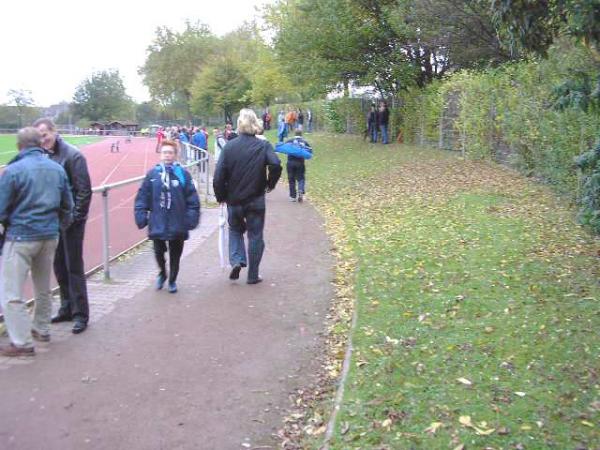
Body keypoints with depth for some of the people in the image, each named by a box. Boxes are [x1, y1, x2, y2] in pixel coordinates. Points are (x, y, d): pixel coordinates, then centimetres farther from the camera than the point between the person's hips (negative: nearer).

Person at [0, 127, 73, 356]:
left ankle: (22, 342, 4)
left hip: (21, 237, -6)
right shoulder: (57, 169, 3)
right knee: (43, 288, 21)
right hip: (50, 236, 6)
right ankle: (41, 329, 34)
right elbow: (67, 205, 10)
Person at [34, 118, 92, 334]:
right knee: (59, 266, 14)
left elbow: (84, 191, -14)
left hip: (71, 221, -6)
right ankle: (67, 308, 28)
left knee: (74, 267, 0)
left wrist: (74, 217, -15)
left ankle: (80, 314, 9)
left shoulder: (72, 155, -13)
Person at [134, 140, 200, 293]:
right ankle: (162, 274, 37)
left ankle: (172, 281, 31)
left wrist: (191, 218, -10)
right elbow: (142, 197, 2)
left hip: (177, 225, -1)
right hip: (157, 224, 1)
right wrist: (141, 216, -3)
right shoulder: (152, 174, -1)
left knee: (175, 255, 12)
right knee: (158, 252, 10)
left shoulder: (183, 174, -5)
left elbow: (192, 199, -5)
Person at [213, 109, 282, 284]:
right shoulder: (263, 145, -6)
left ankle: (236, 260, 2)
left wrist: (221, 196, 5)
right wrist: (270, 184, -5)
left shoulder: (229, 146, -4)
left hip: (234, 199, 1)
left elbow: (219, 175, -8)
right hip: (256, 200, -1)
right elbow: (275, 165, -22)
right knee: (255, 236, 10)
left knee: (235, 230, 23)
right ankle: (253, 275, 14)